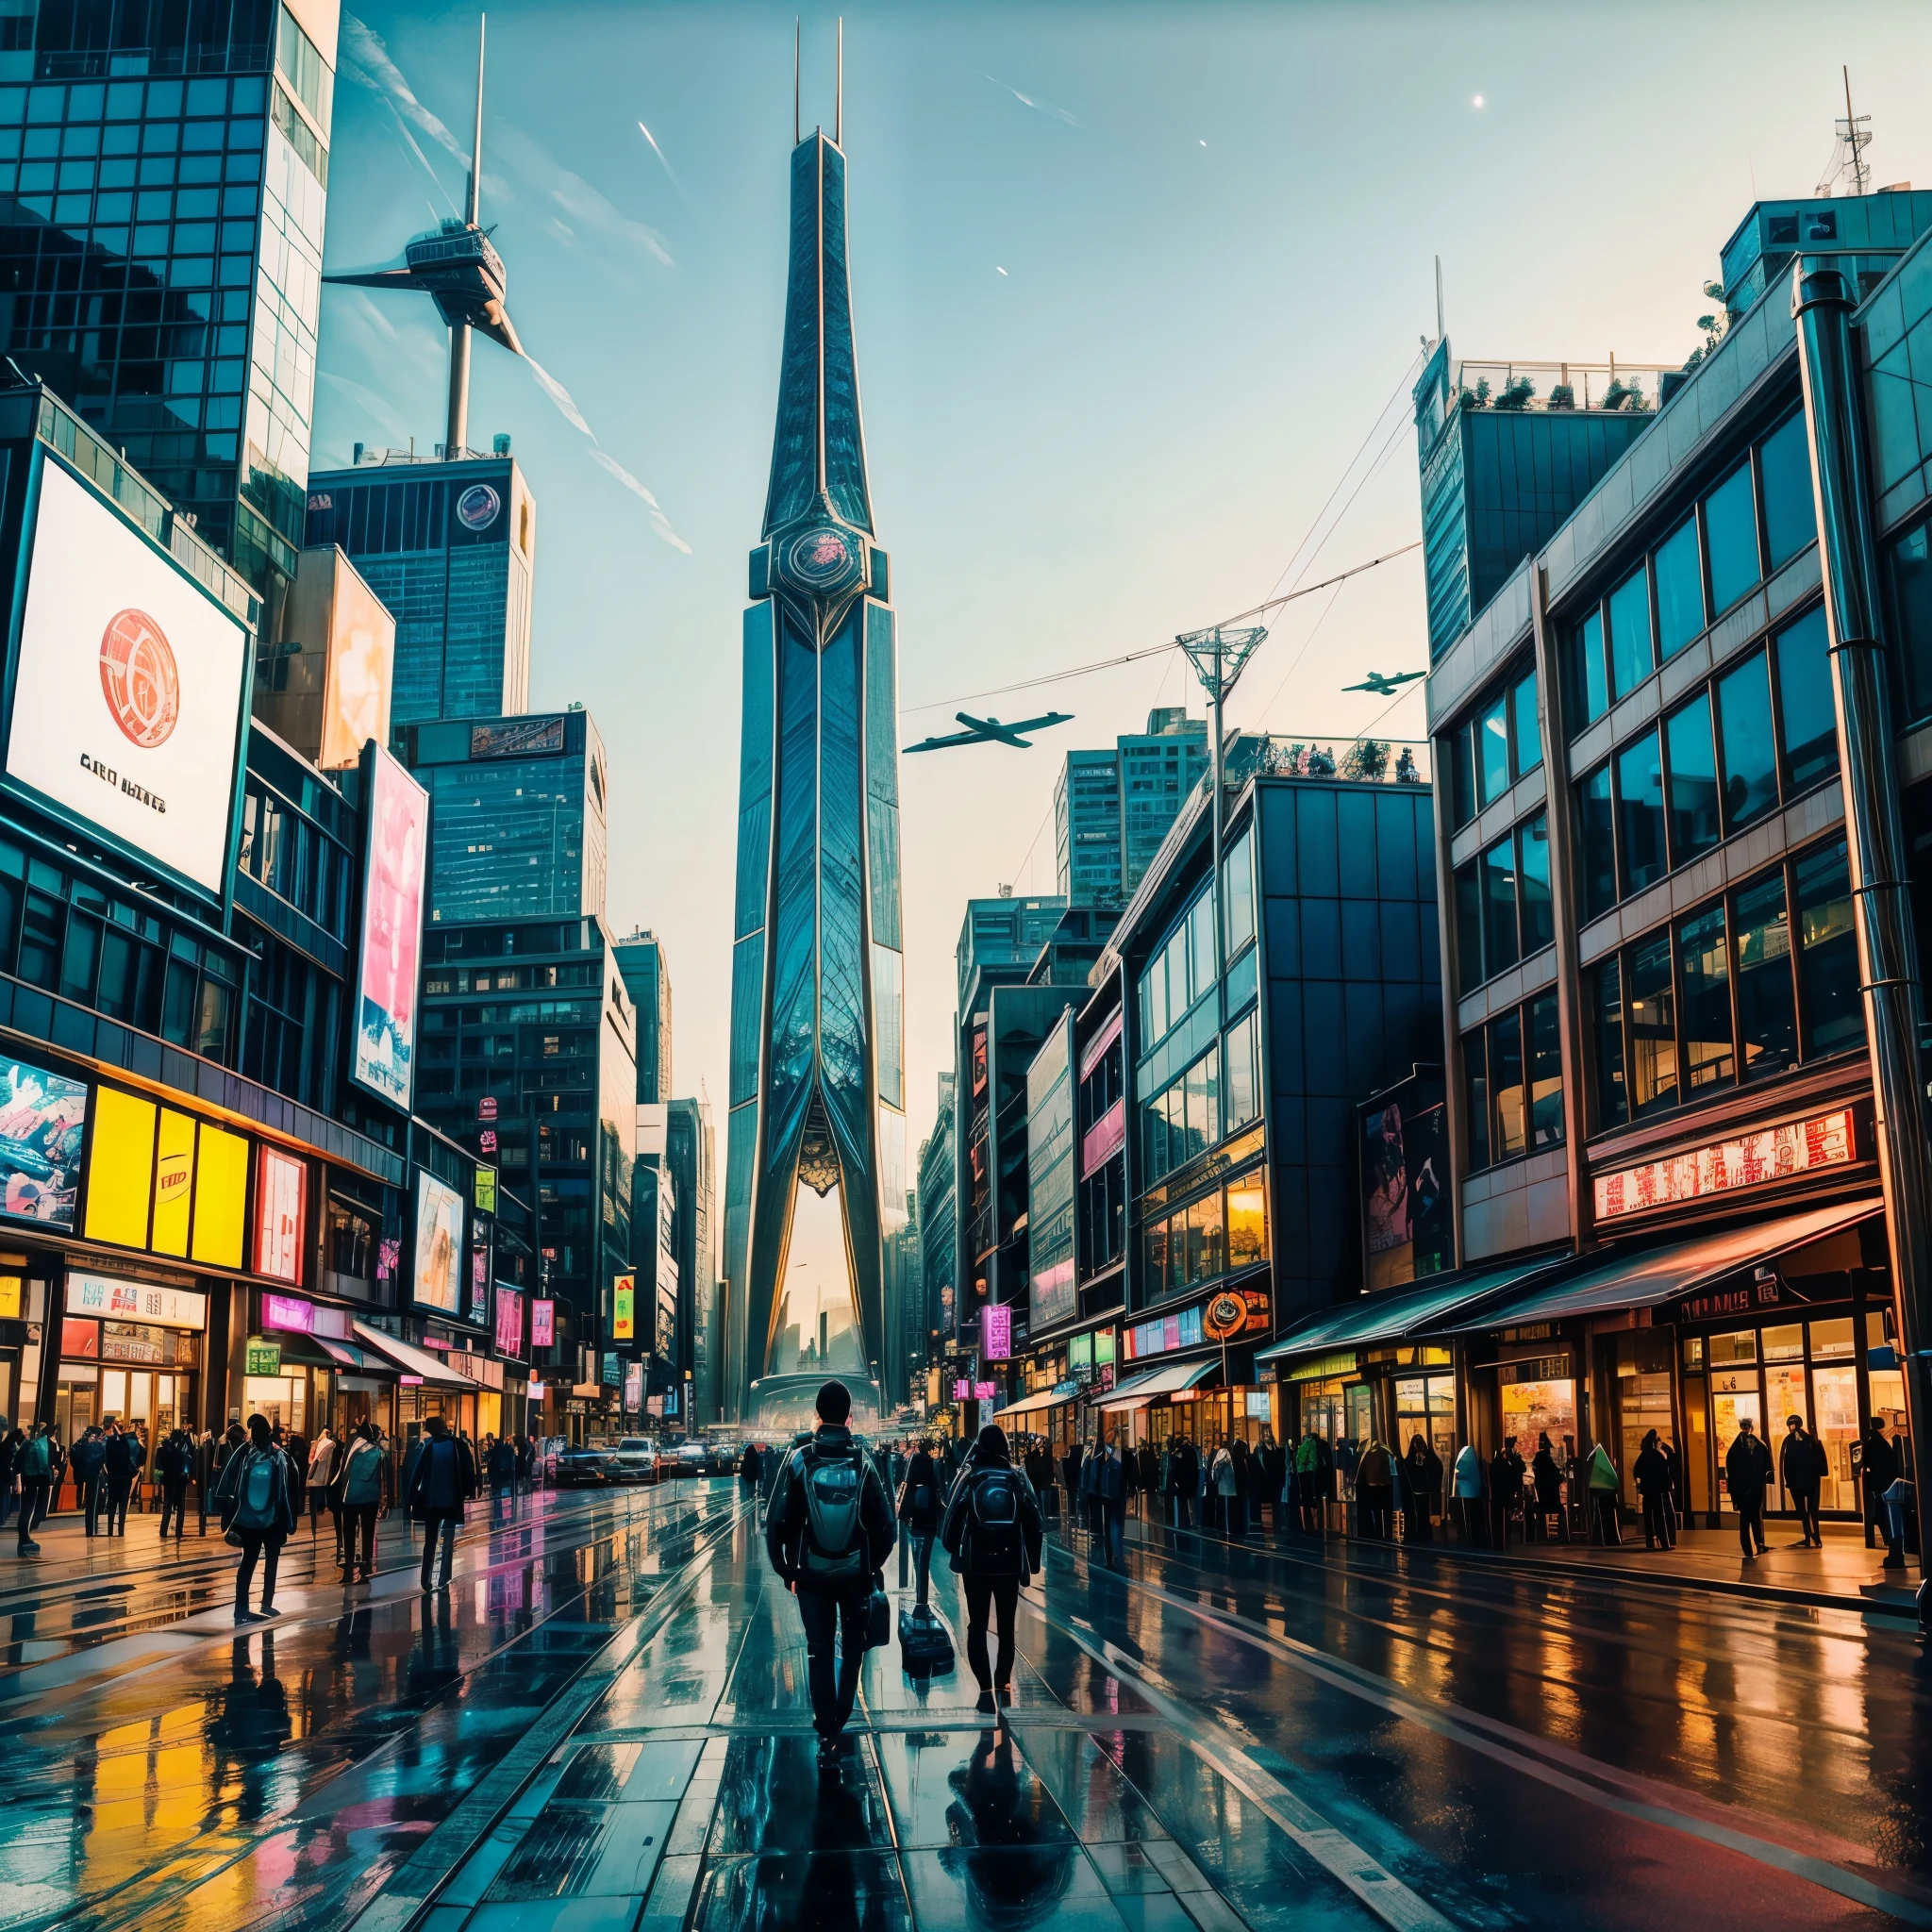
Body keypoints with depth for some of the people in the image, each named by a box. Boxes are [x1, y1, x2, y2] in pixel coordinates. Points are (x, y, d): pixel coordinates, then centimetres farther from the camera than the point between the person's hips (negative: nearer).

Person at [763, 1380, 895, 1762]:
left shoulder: (799, 1459, -9)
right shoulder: (863, 1461, -8)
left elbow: (777, 1520, -9)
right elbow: (884, 1521, -7)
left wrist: (786, 1570, 1)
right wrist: (874, 1566, 7)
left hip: (811, 1573, 0)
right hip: (856, 1572, 0)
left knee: (819, 1650, 8)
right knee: (851, 1646, 20)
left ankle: (826, 1734, 5)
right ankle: (839, 1720, 26)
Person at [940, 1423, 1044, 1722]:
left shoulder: (968, 1477, -4)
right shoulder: (1018, 1478, 0)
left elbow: (953, 1517, -5)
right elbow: (1033, 1523, 1)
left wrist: (952, 1549, 12)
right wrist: (1033, 1563, 8)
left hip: (975, 1563, -1)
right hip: (1010, 1563, 1)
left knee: (977, 1626, 5)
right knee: (1006, 1626, 15)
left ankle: (986, 1688, -6)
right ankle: (1003, 1685, 13)